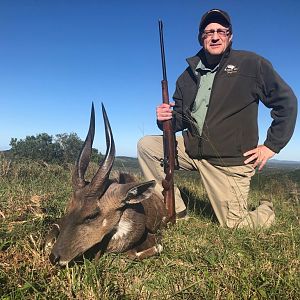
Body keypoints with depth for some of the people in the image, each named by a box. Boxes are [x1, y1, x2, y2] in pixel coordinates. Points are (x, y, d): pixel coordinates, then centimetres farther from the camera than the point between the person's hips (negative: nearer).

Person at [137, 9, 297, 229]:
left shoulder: (251, 64, -4)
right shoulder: (189, 75, 8)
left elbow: (286, 101, 0)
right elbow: (181, 119, 13)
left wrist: (272, 145, -6)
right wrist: (167, 119, -11)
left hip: (230, 160, -4)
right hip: (191, 149, 5)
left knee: (237, 228, -5)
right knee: (146, 145, -5)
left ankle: (266, 211, 33)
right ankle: (177, 212, 0)